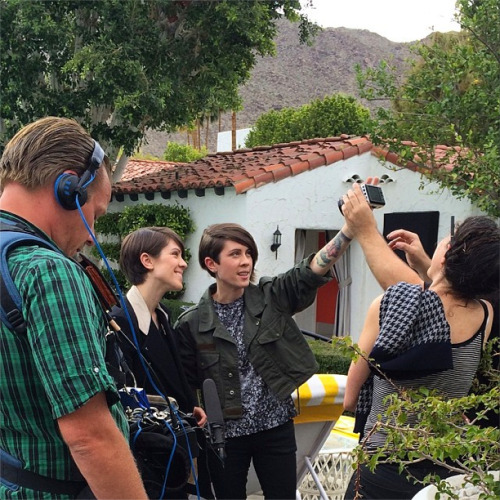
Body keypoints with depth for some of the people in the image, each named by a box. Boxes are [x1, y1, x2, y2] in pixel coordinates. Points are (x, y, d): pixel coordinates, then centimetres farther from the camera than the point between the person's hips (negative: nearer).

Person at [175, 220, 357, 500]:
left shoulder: (270, 298, -3)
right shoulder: (192, 324, -6)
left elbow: (312, 270, -17)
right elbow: (186, 385, 0)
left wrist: (349, 228, -29)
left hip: (276, 427, 1)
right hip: (225, 434, -1)